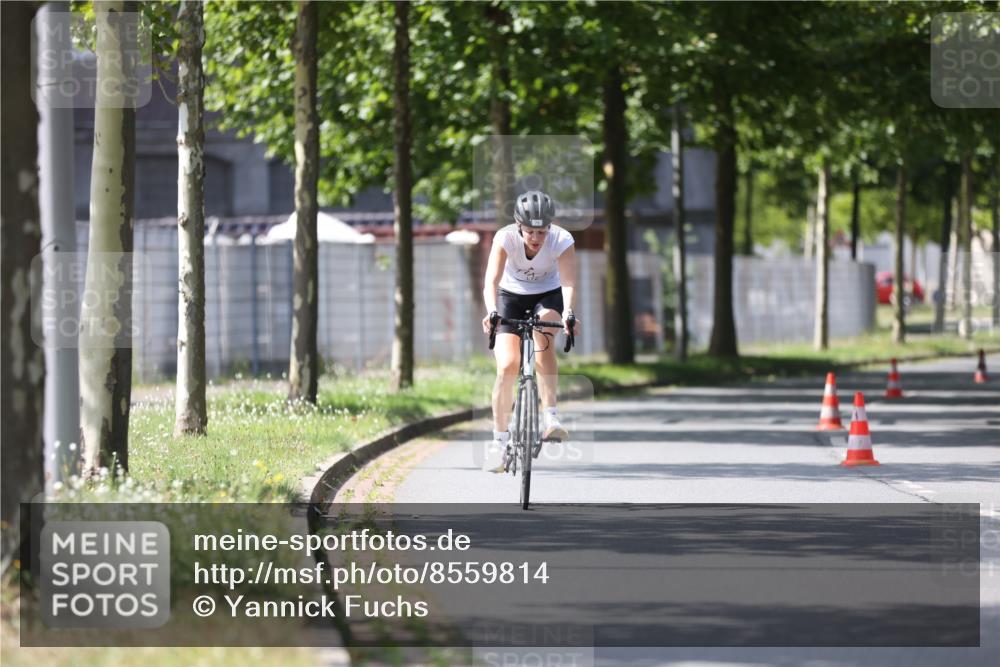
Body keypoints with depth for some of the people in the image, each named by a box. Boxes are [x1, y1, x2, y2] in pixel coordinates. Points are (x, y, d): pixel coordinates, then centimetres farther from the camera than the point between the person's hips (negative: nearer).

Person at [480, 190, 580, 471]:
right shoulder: (505, 238, -27)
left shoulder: (562, 240, -26)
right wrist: (491, 311, -56)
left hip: (548, 295, 0)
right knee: (507, 365, -15)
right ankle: (500, 441, -1)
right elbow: (491, 280, -37)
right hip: (511, 296, 0)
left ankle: (550, 416, -33)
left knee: (542, 330, -34)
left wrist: (568, 313, -58)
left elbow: (568, 282, -39)